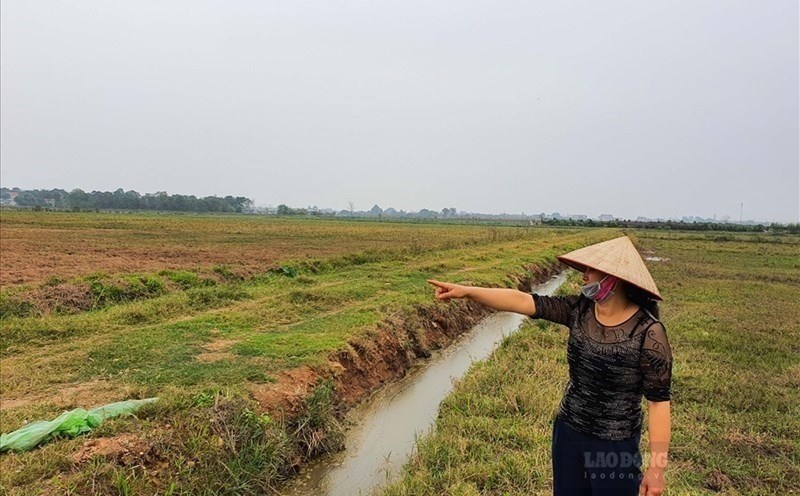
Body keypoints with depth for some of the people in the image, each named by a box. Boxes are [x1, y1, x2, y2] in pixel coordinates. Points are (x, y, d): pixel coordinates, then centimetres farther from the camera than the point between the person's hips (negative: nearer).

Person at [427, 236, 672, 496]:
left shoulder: (648, 333, -20)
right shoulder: (579, 310, -7)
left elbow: (658, 401, -16)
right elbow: (525, 301, -12)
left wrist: (657, 465, -15)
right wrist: (466, 291, -19)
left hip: (614, 446, -5)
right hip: (567, 431, 5)